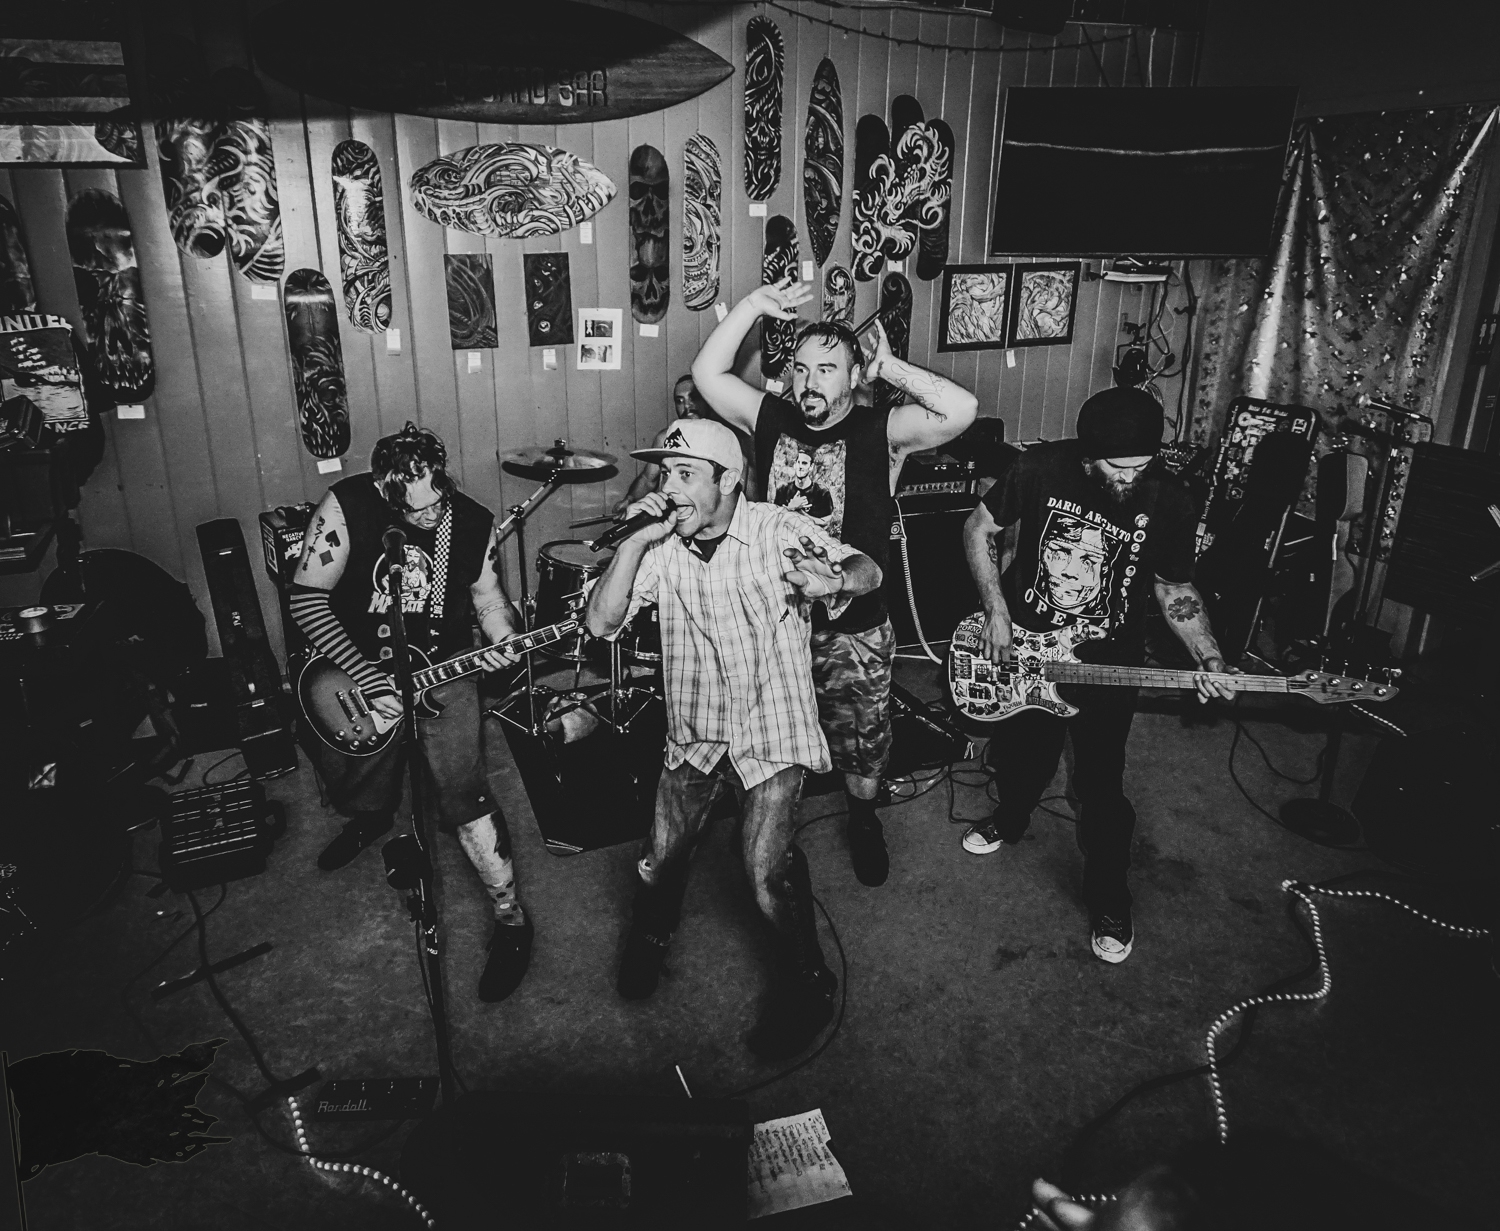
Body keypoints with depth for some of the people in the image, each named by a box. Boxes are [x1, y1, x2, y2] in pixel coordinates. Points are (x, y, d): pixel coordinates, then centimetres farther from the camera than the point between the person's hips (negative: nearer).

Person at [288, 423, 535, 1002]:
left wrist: (506, 640, -16)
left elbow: (487, 594, 7)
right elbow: (307, 597, -14)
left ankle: (511, 919, 1)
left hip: (444, 671, -1)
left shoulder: (474, 522, -9)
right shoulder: (346, 507, -17)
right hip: (360, 667, 1)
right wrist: (369, 678, -18)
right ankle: (371, 817, 50)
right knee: (353, 790, 10)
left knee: (463, 794, -13)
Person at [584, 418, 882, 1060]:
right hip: (696, 729, 4)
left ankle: (806, 984, 14)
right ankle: (650, 937, 34)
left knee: (767, 870, -14)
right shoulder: (661, 544, -2)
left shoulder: (778, 531, -10)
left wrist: (836, 578, -35)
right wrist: (635, 542, -18)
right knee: (659, 860, -1)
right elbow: (601, 623, -7)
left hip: (772, 725, -3)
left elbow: (869, 571, -11)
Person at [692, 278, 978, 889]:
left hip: (854, 628, -2)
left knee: (862, 746, 17)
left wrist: (890, 368, -16)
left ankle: (863, 820, 46)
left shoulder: (881, 432, -10)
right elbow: (706, 373, -4)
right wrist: (754, 305, -9)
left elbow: (961, 409, -24)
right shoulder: (770, 418, 0)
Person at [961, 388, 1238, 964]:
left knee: (1101, 787, -1)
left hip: (1107, 661, -1)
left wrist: (1207, 656, -15)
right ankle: (1010, 819, 54)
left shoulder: (1169, 505, -15)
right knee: (1017, 757, 18)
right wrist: (996, 611, -11)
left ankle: (1109, 901, 24)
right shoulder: (1041, 467, -17)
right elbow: (978, 528, -4)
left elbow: (1174, 589, 0)